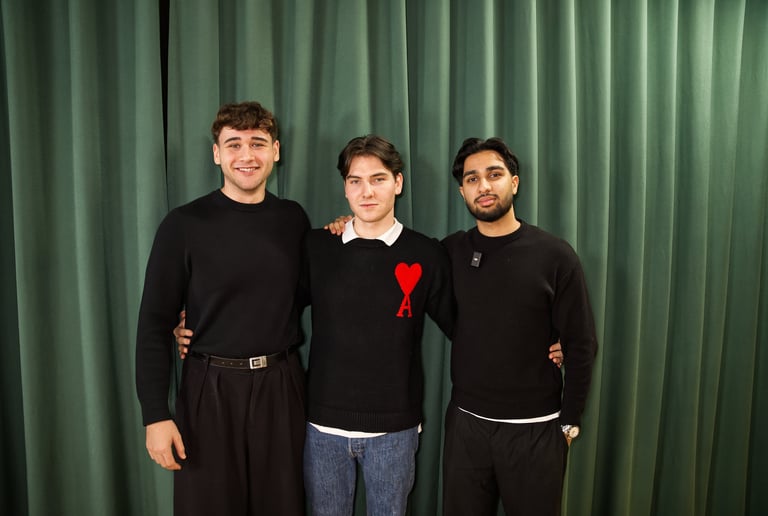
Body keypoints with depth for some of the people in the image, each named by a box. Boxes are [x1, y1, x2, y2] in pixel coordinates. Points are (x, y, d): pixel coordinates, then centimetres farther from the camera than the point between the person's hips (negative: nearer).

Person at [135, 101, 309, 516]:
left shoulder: (293, 219, 3)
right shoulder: (184, 225, -8)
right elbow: (154, 325, -7)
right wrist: (155, 415, -10)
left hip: (281, 388, 3)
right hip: (210, 390, -3)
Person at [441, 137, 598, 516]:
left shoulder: (555, 255, -8)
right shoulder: (452, 251, 0)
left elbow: (581, 347, -5)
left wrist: (569, 424, -3)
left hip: (535, 429, -2)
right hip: (465, 423, 3)